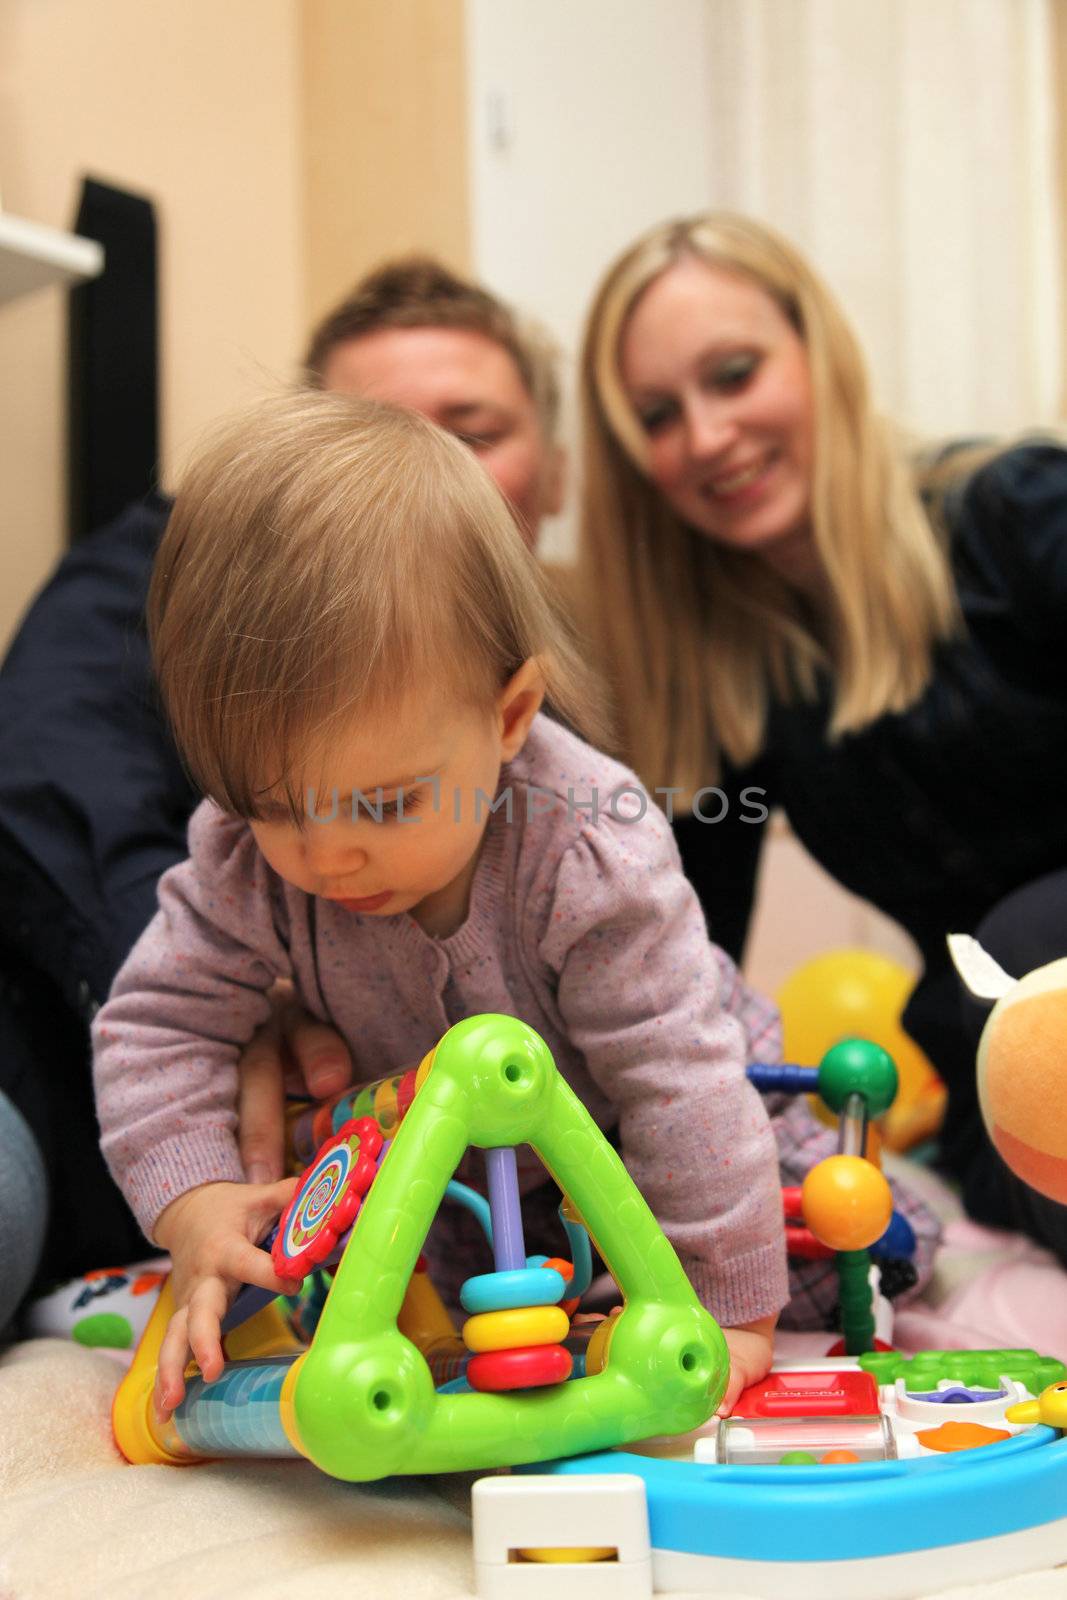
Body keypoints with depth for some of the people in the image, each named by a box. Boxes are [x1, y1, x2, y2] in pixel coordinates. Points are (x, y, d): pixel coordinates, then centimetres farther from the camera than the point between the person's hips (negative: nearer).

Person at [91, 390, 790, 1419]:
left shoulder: (589, 853, -39)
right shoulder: (248, 854, -28)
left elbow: (678, 1082, -37)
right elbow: (159, 1020, -20)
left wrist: (727, 1306, -34)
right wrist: (193, 1203, -36)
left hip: (610, 1128, -4)